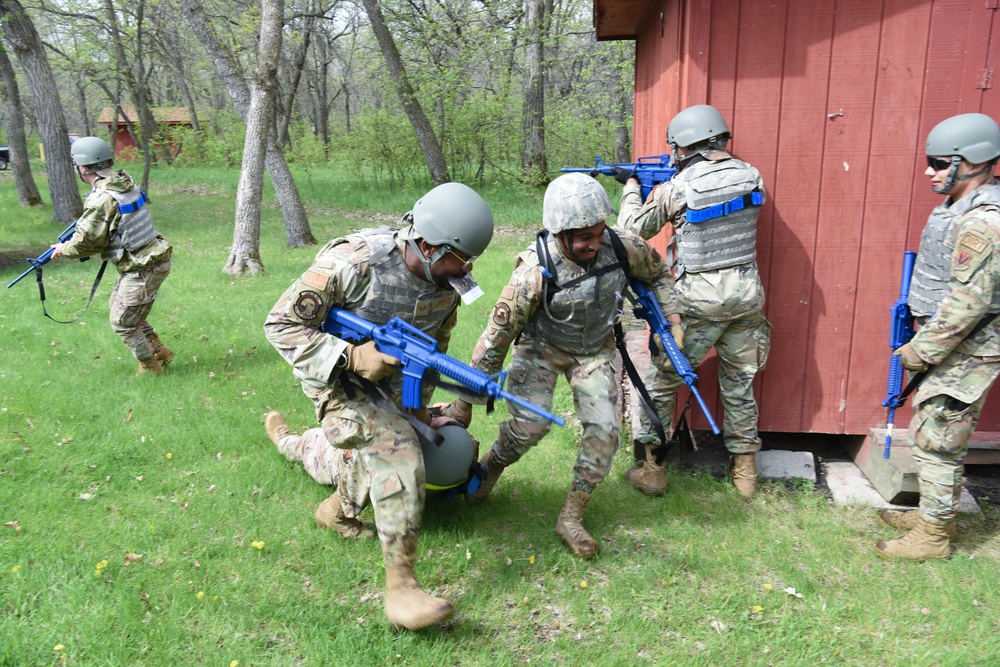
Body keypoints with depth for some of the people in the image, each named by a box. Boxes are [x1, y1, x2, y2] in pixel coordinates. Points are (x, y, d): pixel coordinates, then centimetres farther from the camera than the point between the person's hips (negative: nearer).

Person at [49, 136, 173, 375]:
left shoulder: (101, 200, -22)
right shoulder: (125, 180, 3)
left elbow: (88, 241, -15)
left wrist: (64, 250, 4)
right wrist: (81, 226, 15)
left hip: (142, 269, -9)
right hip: (151, 258, 9)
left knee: (123, 322, 5)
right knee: (118, 305, 24)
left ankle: (151, 369, 17)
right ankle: (160, 352, 30)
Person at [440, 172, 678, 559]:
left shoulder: (621, 248, -22)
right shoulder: (536, 270, -32)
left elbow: (657, 273, 4)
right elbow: (497, 337, -25)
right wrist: (463, 405, -19)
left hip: (595, 349, 3)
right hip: (542, 346, -3)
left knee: (604, 430, -11)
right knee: (531, 424, -22)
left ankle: (571, 519, 6)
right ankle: (491, 466, 14)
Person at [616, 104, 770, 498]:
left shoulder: (676, 188, -11)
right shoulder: (750, 175, 1)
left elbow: (634, 228, 3)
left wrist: (631, 186, 20)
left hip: (700, 297, -5)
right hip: (747, 290, 5)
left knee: (662, 380, 9)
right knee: (739, 384, 17)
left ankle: (652, 471, 15)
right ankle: (745, 472, 26)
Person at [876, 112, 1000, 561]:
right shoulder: (962, 207, 9)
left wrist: (922, 351, -21)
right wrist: (924, 341, 19)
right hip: (954, 341, 10)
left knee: (936, 437, -2)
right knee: (933, 428, 19)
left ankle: (933, 536, 10)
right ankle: (932, 512, 34)